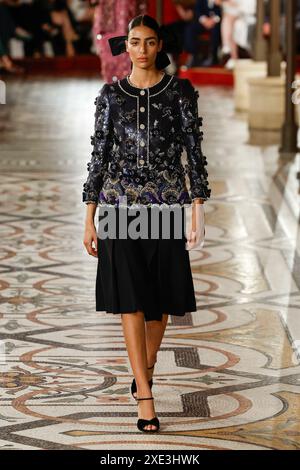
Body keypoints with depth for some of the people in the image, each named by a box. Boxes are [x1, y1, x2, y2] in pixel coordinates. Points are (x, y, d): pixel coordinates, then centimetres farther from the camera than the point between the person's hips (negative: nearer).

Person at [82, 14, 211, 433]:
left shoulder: (180, 91, 1)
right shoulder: (110, 95, 4)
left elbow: (194, 151, 0)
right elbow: (99, 154, 5)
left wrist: (198, 209, -8)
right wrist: (89, 219, 2)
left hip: (166, 205, 0)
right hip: (120, 206, 0)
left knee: (160, 298, 9)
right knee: (130, 300, -7)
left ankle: (145, 372, 34)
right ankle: (145, 399, -5)